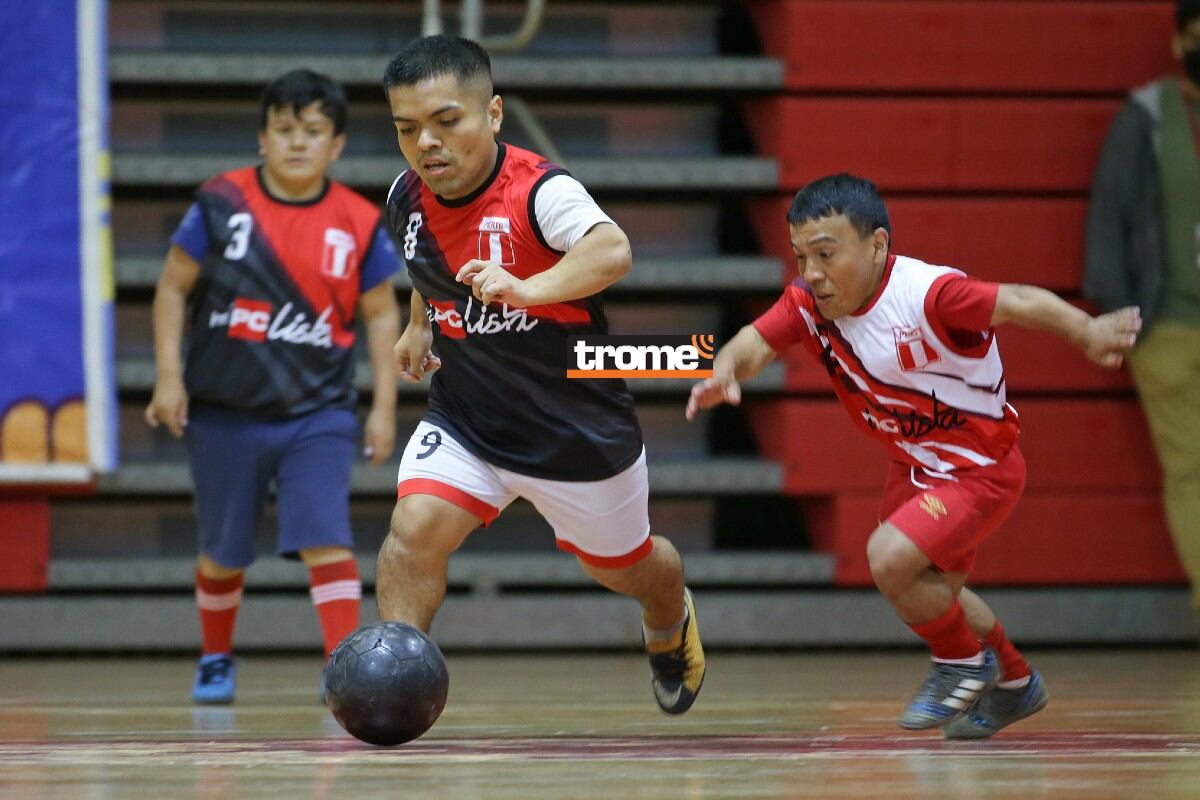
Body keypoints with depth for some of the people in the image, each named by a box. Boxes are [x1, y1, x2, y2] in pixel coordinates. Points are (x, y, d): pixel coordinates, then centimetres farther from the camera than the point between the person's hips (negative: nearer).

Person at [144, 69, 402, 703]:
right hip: (224, 412, 1)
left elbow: (381, 316, 6)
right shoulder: (221, 204, -6)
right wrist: (169, 377, -6)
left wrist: (384, 406, 0)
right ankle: (216, 658, 37)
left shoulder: (359, 225, -3)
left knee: (326, 537, -18)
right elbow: (174, 289, 1)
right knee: (222, 552, 13)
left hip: (318, 415, -1)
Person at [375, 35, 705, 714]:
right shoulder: (409, 199, -9)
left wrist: (530, 289, -66)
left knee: (623, 566, 20)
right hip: (465, 420, 4)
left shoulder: (540, 192, -29)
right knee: (415, 530, -24)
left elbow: (612, 251, -52)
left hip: (579, 429, -3)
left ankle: (671, 622, 55)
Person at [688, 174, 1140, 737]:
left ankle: (964, 663, 4)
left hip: (979, 467, -9)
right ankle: (1014, 682, 50)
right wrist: (726, 372, -44)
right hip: (913, 468, 9)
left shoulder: (927, 294, -30)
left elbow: (1018, 303, -34)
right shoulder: (808, 304, -11)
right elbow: (757, 341, -20)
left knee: (890, 558, -24)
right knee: (932, 593, 24)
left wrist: (1086, 332, -51)